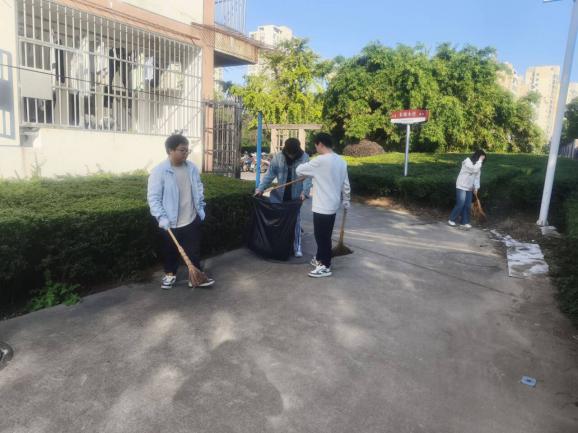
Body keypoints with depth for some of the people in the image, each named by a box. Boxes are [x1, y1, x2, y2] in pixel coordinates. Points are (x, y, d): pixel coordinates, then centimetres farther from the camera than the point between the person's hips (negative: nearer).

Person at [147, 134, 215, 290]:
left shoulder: (192, 168, 0)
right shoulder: (159, 171, -15)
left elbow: (199, 190, 13)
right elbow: (153, 197, -14)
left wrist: (201, 209, 12)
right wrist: (161, 217, -22)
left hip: (191, 219, 3)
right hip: (171, 222, -3)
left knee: (194, 250, 9)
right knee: (170, 251, 16)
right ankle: (170, 274, 37)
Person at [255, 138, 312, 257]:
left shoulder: (305, 158, -9)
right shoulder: (278, 157, -5)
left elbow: (307, 176, -16)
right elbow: (270, 174, -4)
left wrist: (305, 191, -31)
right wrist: (261, 188, -13)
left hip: (295, 196, -2)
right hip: (279, 195, 2)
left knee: (296, 222, 5)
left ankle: (297, 247, 13)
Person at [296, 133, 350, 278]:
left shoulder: (320, 161, -18)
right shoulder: (341, 161, 7)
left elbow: (300, 170, -7)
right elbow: (345, 185, 13)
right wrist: (346, 202, 22)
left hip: (322, 206, -9)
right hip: (332, 205, 9)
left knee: (322, 236, 1)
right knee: (323, 235, 20)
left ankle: (325, 266, 9)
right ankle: (321, 259, 34)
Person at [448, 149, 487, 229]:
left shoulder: (477, 165, 10)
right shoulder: (467, 161, -14)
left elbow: (477, 176, 10)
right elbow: (474, 170, -27)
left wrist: (476, 187, 1)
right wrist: (479, 161, -20)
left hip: (469, 188, 8)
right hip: (461, 187, -7)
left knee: (468, 206, 4)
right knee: (460, 205, -8)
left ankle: (464, 222, 12)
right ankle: (452, 220, 6)